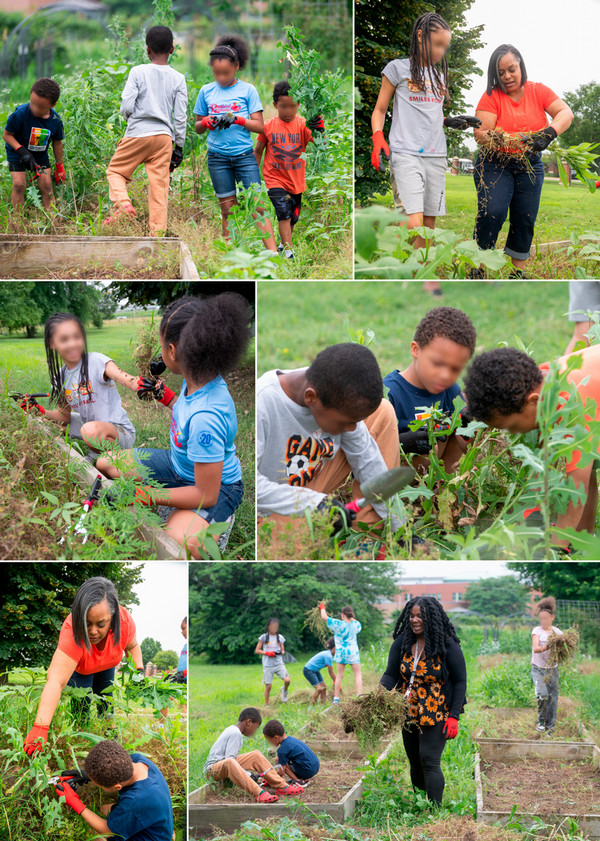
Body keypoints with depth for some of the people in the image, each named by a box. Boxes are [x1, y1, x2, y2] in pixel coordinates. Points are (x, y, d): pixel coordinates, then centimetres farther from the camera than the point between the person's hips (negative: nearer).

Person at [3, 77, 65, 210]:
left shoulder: (55, 120, -18)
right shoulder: (20, 114, -30)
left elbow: (57, 142, 0)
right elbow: (7, 134, -17)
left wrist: (59, 167, 8)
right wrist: (21, 150, -29)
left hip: (40, 155, 3)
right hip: (17, 154, -3)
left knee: (46, 184, -3)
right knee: (19, 184, -13)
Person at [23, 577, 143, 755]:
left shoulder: (124, 620, -37)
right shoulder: (72, 632, -50)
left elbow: (132, 646, -9)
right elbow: (56, 681, -59)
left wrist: (139, 670, -25)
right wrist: (40, 728, -69)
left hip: (106, 666, 3)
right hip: (77, 667, -3)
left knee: (106, 707, 14)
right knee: (81, 711, -10)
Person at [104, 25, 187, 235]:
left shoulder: (138, 72, -2)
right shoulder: (178, 79, 5)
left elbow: (126, 107, -8)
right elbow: (180, 117, 3)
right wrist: (179, 146, 11)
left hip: (138, 133, -2)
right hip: (164, 136, 2)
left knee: (115, 170, 14)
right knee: (159, 186, 3)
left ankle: (123, 203, -12)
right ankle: (158, 232, 0)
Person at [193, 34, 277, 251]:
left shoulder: (247, 90, 1)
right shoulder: (206, 91, 7)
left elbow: (260, 126, -1)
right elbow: (198, 127, 15)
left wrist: (238, 119, -18)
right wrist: (206, 122, -8)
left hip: (244, 156, -2)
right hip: (218, 157, 2)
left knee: (257, 207, -7)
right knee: (228, 211, 5)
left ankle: (274, 254, -9)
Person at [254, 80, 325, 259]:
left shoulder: (303, 125, -7)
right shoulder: (268, 126, -5)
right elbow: (258, 151, 7)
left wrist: (318, 132, -44)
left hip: (296, 180, 2)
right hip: (275, 178, -2)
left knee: (293, 218, 16)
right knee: (284, 214, -17)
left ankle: (283, 242, 42)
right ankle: (288, 253, -19)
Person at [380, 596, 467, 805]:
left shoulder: (448, 646, -11)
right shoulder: (402, 643, 0)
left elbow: (460, 682, -6)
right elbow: (391, 674, -1)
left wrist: (453, 717, -12)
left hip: (436, 715, -5)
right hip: (409, 714, 5)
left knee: (429, 761, -15)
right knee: (415, 763, 12)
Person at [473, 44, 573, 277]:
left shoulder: (538, 91, 0)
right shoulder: (492, 96, -7)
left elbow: (566, 113, -12)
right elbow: (480, 133, -15)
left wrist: (548, 134, -32)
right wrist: (490, 138, -39)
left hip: (530, 165, 3)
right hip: (495, 164, -3)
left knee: (525, 220, -1)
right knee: (492, 212, -20)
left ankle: (518, 273, 9)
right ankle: (478, 269, -10)